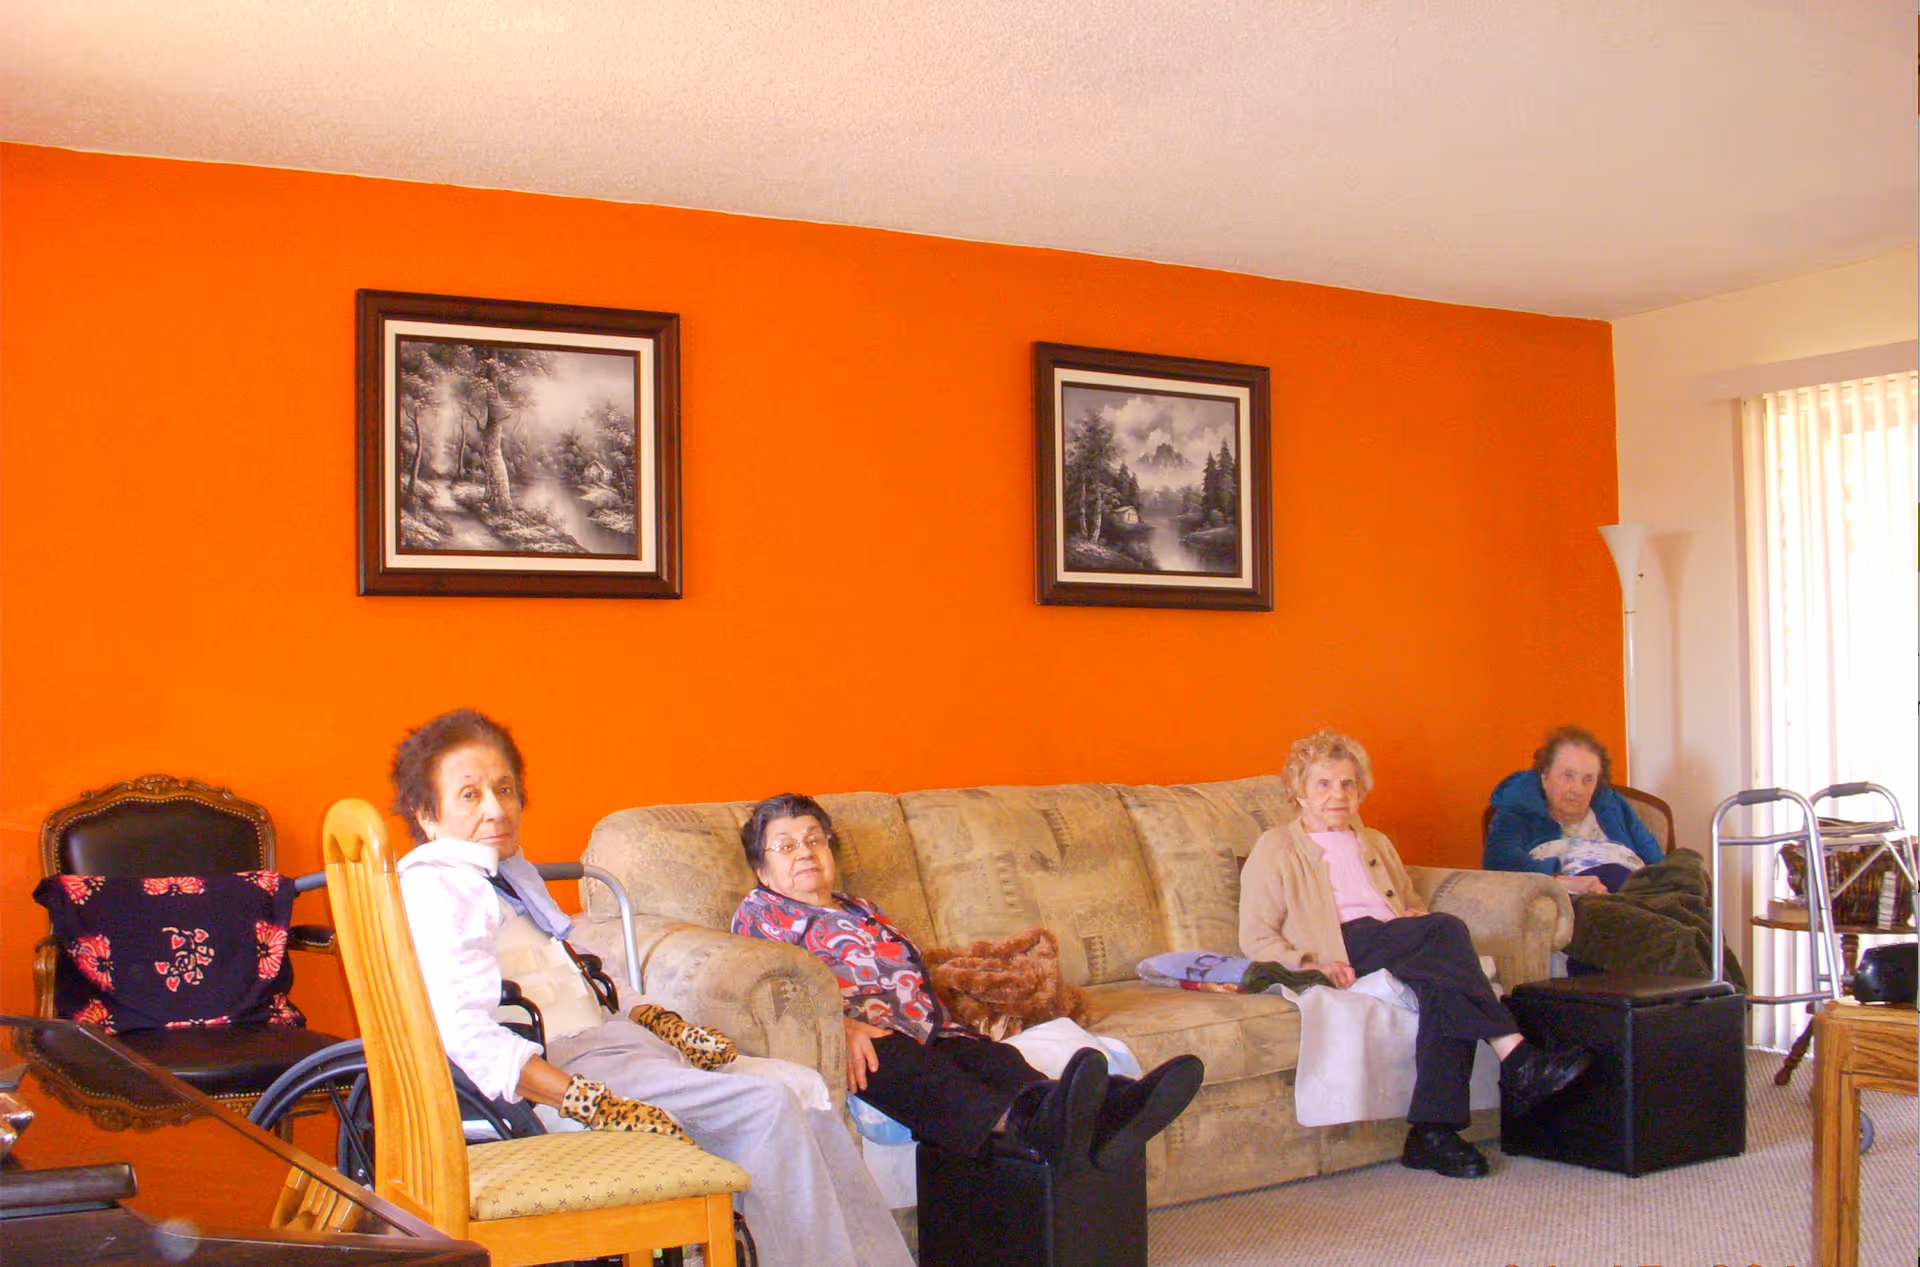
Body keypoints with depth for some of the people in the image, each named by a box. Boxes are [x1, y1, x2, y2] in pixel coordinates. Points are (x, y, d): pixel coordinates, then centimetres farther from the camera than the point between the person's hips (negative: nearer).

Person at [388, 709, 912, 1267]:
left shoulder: (513, 872, 22)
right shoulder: (432, 886, -9)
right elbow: (464, 1033, -22)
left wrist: (662, 1022, 6)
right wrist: (596, 1105, -29)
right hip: (560, 1065, -9)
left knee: (804, 1088, -4)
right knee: (766, 1108, -22)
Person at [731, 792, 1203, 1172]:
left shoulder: (865, 912, 39)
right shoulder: (760, 911, 18)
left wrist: (950, 1026, 10)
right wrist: (840, 1024, -21)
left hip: (924, 1033, 6)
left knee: (992, 1055, -27)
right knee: (917, 1070, -38)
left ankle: (1103, 1114, -57)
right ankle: (1031, 1128, -68)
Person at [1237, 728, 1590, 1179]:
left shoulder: (1377, 844, 34)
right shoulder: (1275, 848, 15)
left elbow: (1413, 904, 36)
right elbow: (1255, 938, 6)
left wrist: (1417, 915, 9)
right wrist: (1310, 964, -14)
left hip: (1395, 943, 5)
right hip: (1345, 949, -5)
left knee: (1445, 984, -34)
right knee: (1446, 929, -32)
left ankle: (1432, 1132, -42)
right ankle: (1517, 1058, -39)